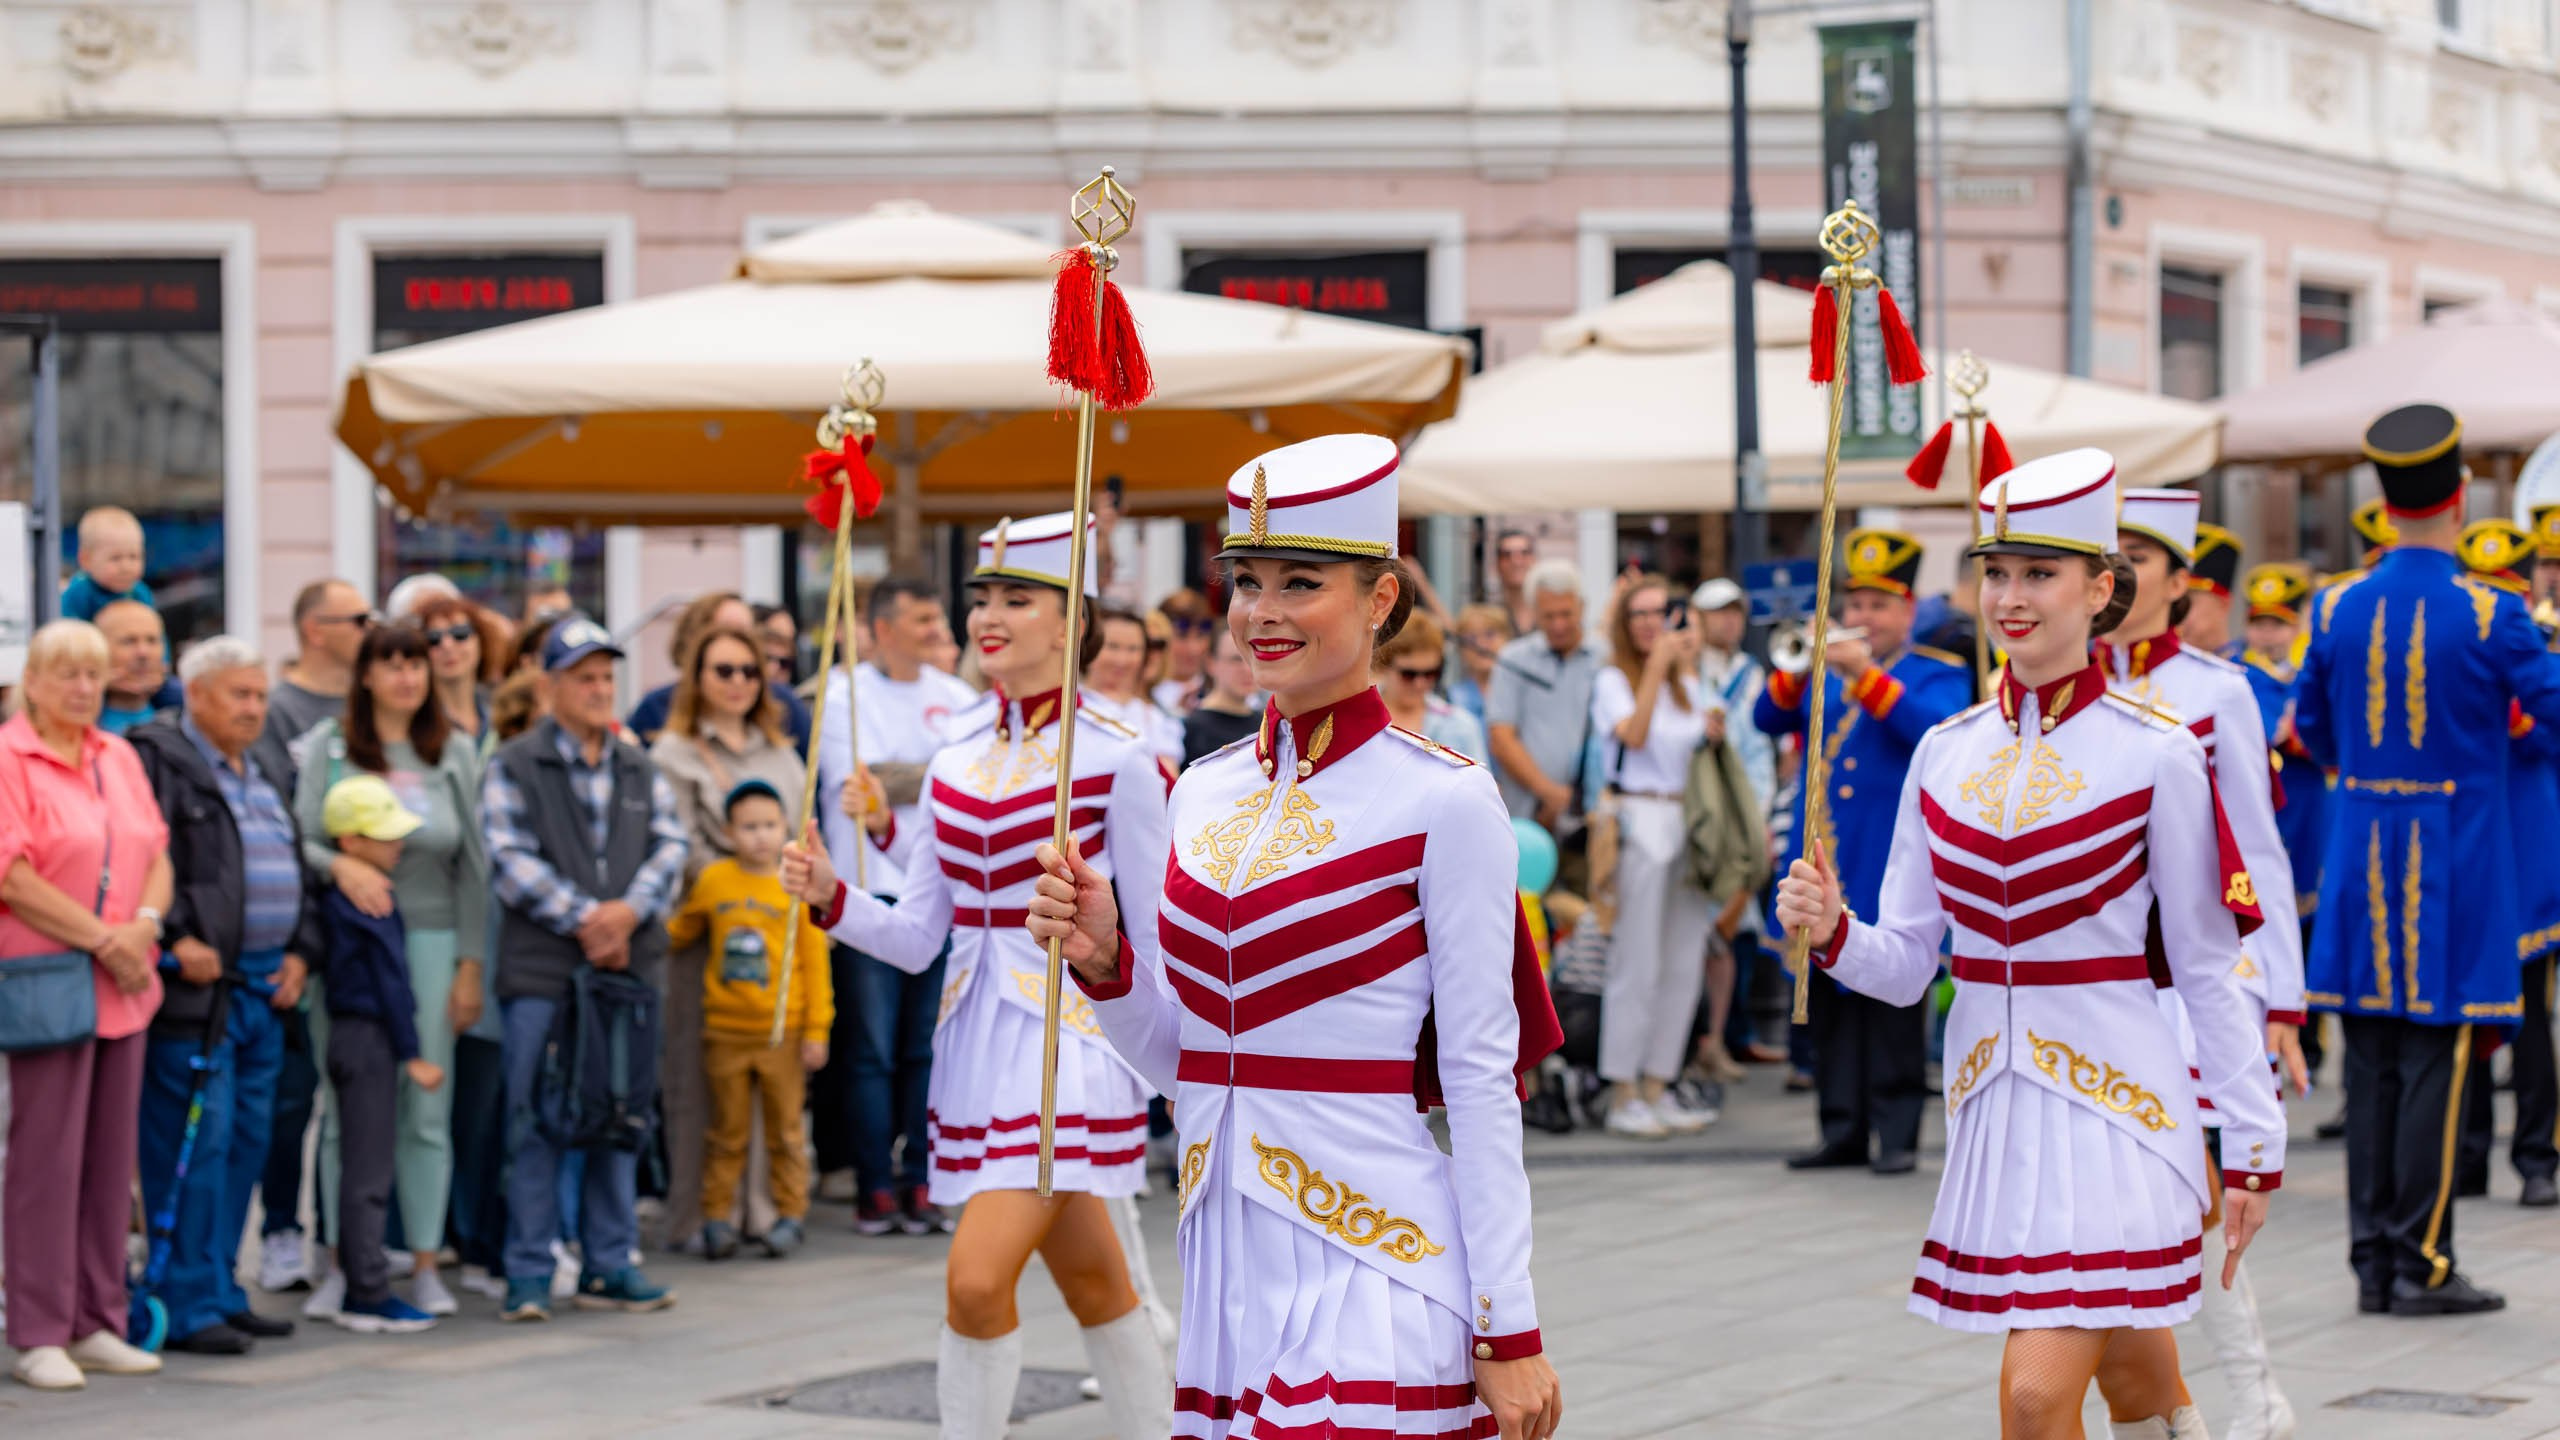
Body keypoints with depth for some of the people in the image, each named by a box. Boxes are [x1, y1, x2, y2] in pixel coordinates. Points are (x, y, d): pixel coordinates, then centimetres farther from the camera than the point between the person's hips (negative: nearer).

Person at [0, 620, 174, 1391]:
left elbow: (157, 856, 15)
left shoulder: (120, 758, 15)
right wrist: (103, 937, -14)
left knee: (111, 1155, 8)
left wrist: (146, 923, -5)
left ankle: (98, 1324, 15)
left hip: (125, 985, 7)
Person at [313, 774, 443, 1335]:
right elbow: (390, 979, -14)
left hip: (346, 1035, 9)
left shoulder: (334, 896, 10)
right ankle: (367, 1294, -4)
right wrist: (412, 1055, -10)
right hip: (369, 1037, -9)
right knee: (368, 1171, -6)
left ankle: (357, 1285, 17)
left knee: (360, 1168, 13)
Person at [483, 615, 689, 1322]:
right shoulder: (513, 767, 2)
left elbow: (670, 847, 6)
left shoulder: (641, 771, 16)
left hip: (628, 965, 4)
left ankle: (610, 1265, 15)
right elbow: (511, 860, -8)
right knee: (536, 1123, -4)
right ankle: (528, 1272, 1)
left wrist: (629, 910, -11)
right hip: (541, 972, -4)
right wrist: (583, 918, -15)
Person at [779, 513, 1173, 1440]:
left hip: (1067, 1030, -6)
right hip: (975, 1036, 6)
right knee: (1094, 1284, 15)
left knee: (978, 1279, -17)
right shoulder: (956, 759, 8)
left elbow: (1158, 938, -5)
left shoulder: (1114, 758, -9)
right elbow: (919, 938, 8)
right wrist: (832, 898, -8)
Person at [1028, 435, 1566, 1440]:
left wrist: (1510, 1328, -11)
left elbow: (1481, 1077, -8)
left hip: (1374, 1260, -6)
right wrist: (1103, 960, -4)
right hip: (1227, 1269, 6)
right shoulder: (1205, 792, 11)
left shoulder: (1442, 799, -7)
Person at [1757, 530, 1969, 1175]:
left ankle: (1897, 1134, 0)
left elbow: (1934, 728, -17)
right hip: (1824, 857, 5)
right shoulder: (1825, 672, 16)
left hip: (1892, 864, -5)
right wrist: (1796, 671, -12)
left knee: (1891, 997, -4)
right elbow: (1768, 720, 6)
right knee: (1830, 995, 6)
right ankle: (1843, 1131, 12)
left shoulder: (1939, 673, 2)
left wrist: (1865, 675, -22)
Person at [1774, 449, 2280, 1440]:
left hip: (2114, 1098, -5)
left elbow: (2207, 971, -4)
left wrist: (2255, 1146, -3)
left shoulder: (2158, 756, -7)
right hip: (1989, 1107, 5)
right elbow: (1905, 964, 8)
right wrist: (1832, 932, -13)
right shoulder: (1946, 754, 7)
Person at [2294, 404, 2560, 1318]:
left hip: (2362, 860, 4)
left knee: (2371, 1061, 8)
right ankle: (2421, 1263, 0)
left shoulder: (2337, 610, 0)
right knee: (2434, 1057, -1)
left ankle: (2373, 1261, 11)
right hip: (2453, 863, -4)